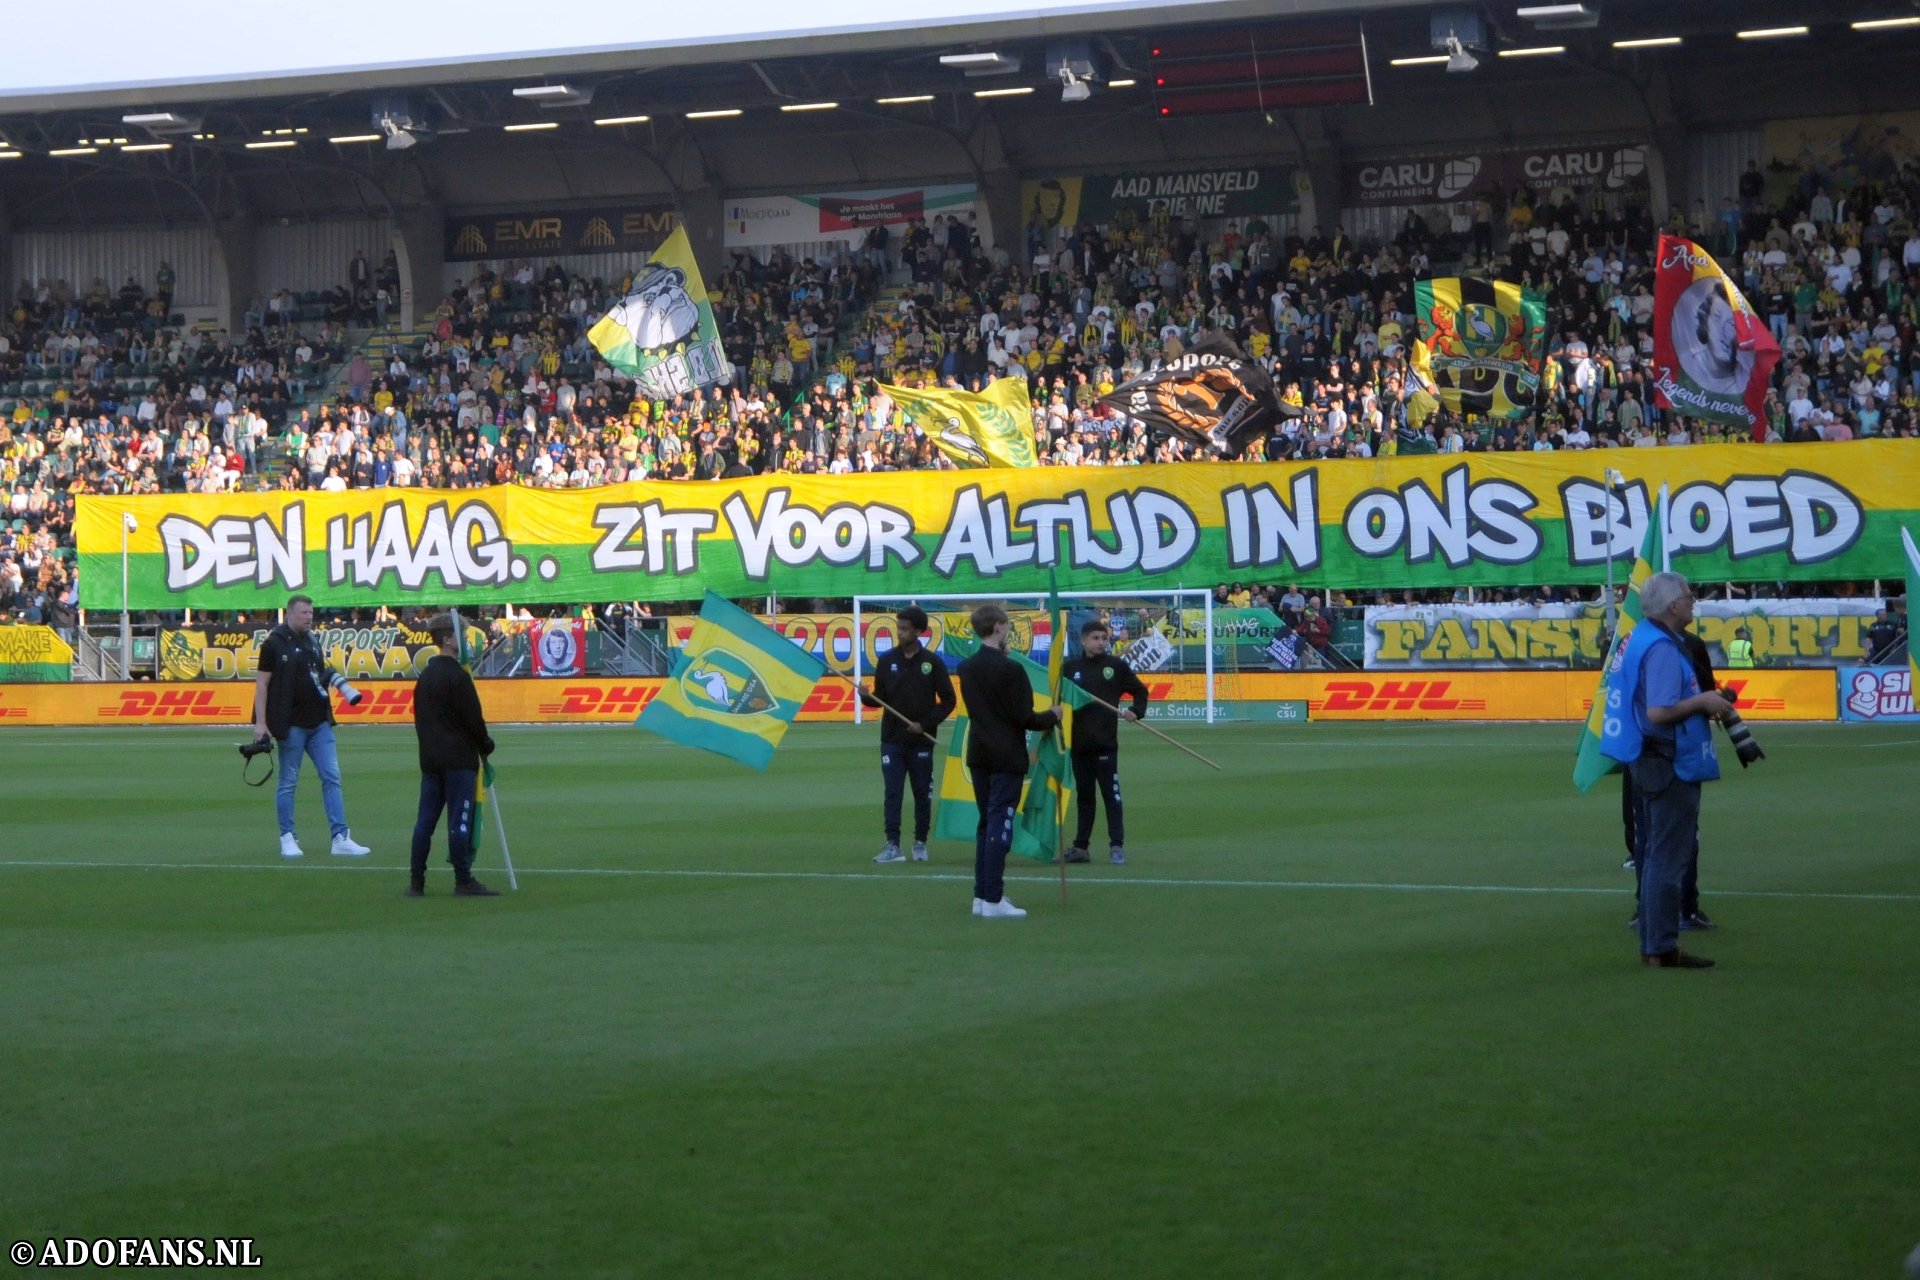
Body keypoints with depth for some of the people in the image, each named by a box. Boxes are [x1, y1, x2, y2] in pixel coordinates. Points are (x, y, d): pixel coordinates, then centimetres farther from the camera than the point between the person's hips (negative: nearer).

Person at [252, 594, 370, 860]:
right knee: (288, 783, 2)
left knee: (332, 778, 1)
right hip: (291, 725, -6)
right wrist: (260, 722, -13)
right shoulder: (275, 643, -6)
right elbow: (262, 683, -7)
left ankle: (341, 838, 0)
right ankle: (287, 838, 11)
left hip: (319, 723, 6)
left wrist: (330, 679, 1)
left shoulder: (312, 641, 14)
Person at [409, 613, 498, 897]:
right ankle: (463, 881, -4)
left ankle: (416, 882, 8)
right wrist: (486, 744, 3)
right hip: (458, 759, -8)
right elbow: (473, 717, -12)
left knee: (425, 820, 8)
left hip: (430, 759, 8)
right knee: (459, 820, -5)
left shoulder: (425, 677, 13)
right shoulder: (457, 676, -14)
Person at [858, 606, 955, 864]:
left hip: (921, 742, -1)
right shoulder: (886, 661, 5)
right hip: (891, 739, 1)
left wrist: (925, 724, -10)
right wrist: (867, 697, -14)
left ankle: (920, 843, 18)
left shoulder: (932, 662, -2)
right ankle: (893, 845, -8)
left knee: (922, 793, 6)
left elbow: (948, 701, 0)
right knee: (892, 792, -5)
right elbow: (879, 698, 9)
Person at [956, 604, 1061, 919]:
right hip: (1007, 757, -7)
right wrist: (1052, 716, 3)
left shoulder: (967, 668, 7)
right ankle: (993, 900, -7)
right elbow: (1023, 717, -15)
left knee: (986, 822, 16)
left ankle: (981, 895, 17)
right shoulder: (1010, 669, -16)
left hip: (978, 754, 7)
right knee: (1000, 825, -6)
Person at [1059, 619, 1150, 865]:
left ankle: (1117, 846, -5)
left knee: (1111, 794, -5)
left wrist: (1135, 712, -5)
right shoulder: (1069, 668, 7)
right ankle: (1081, 847, 14)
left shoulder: (1117, 666, 3)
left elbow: (1140, 690, 11)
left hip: (1105, 743, -2)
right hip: (1078, 743, 2)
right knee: (1084, 796, 10)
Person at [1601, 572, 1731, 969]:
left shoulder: (1642, 638, 12)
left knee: (1656, 856, 15)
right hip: (1671, 764, -10)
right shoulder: (1662, 649, -20)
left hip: (1650, 762, 10)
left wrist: (1701, 704, 14)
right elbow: (1658, 711, -27)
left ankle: (1652, 943, 20)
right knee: (1668, 858, -6)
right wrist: (1702, 702, -14)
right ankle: (1662, 948, -3)